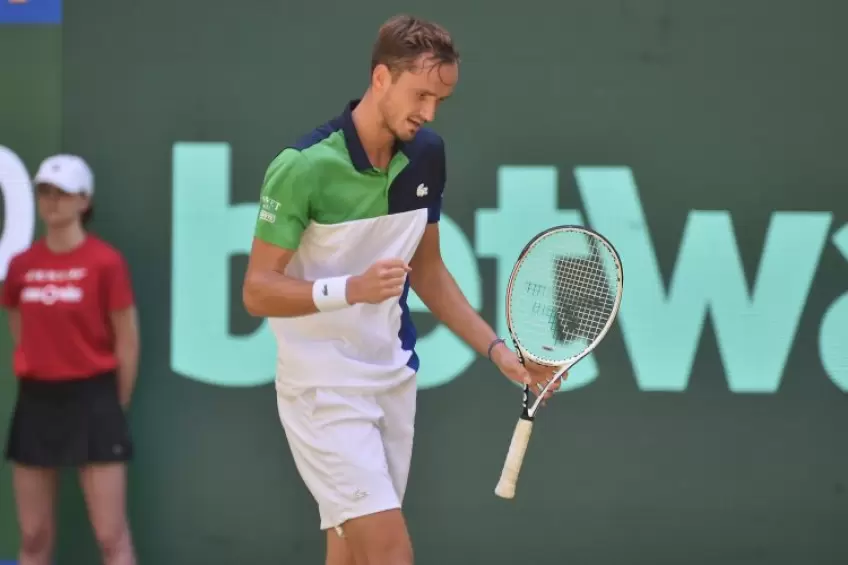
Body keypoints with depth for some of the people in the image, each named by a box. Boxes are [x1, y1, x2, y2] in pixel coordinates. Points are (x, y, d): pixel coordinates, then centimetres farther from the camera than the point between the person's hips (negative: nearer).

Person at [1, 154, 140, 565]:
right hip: (36, 400, 5)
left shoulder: (105, 261, -9)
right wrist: (37, 376, 12)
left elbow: (127, 339, -4)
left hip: (90, 399, -5)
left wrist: (115, 405, 0)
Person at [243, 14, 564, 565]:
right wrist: (352, 289, -29)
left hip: (393, 378, 7)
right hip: (323, 386, -6)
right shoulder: (303, 165, -18)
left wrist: (496, 349, 7)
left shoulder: (428, 154, 2)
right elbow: (257, 291, -15)